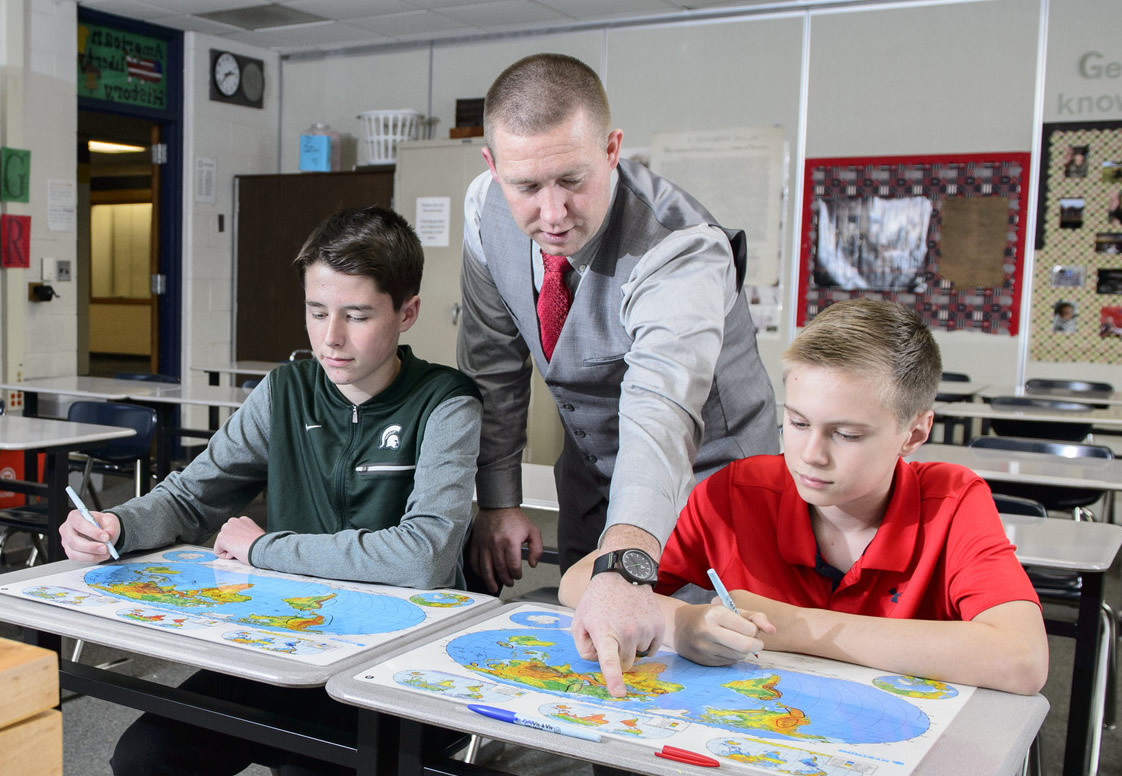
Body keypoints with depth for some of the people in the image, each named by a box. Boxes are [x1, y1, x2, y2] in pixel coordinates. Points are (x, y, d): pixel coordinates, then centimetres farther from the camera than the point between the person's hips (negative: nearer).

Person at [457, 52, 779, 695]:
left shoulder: (680, 248, -34)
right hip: (591, 478, 5)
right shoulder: (487, 210, -15)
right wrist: (498, 501, -7)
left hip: (701, 479, -5)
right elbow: (494, 365, -4)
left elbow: (661, 408, -51)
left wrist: (627, 564, -65)